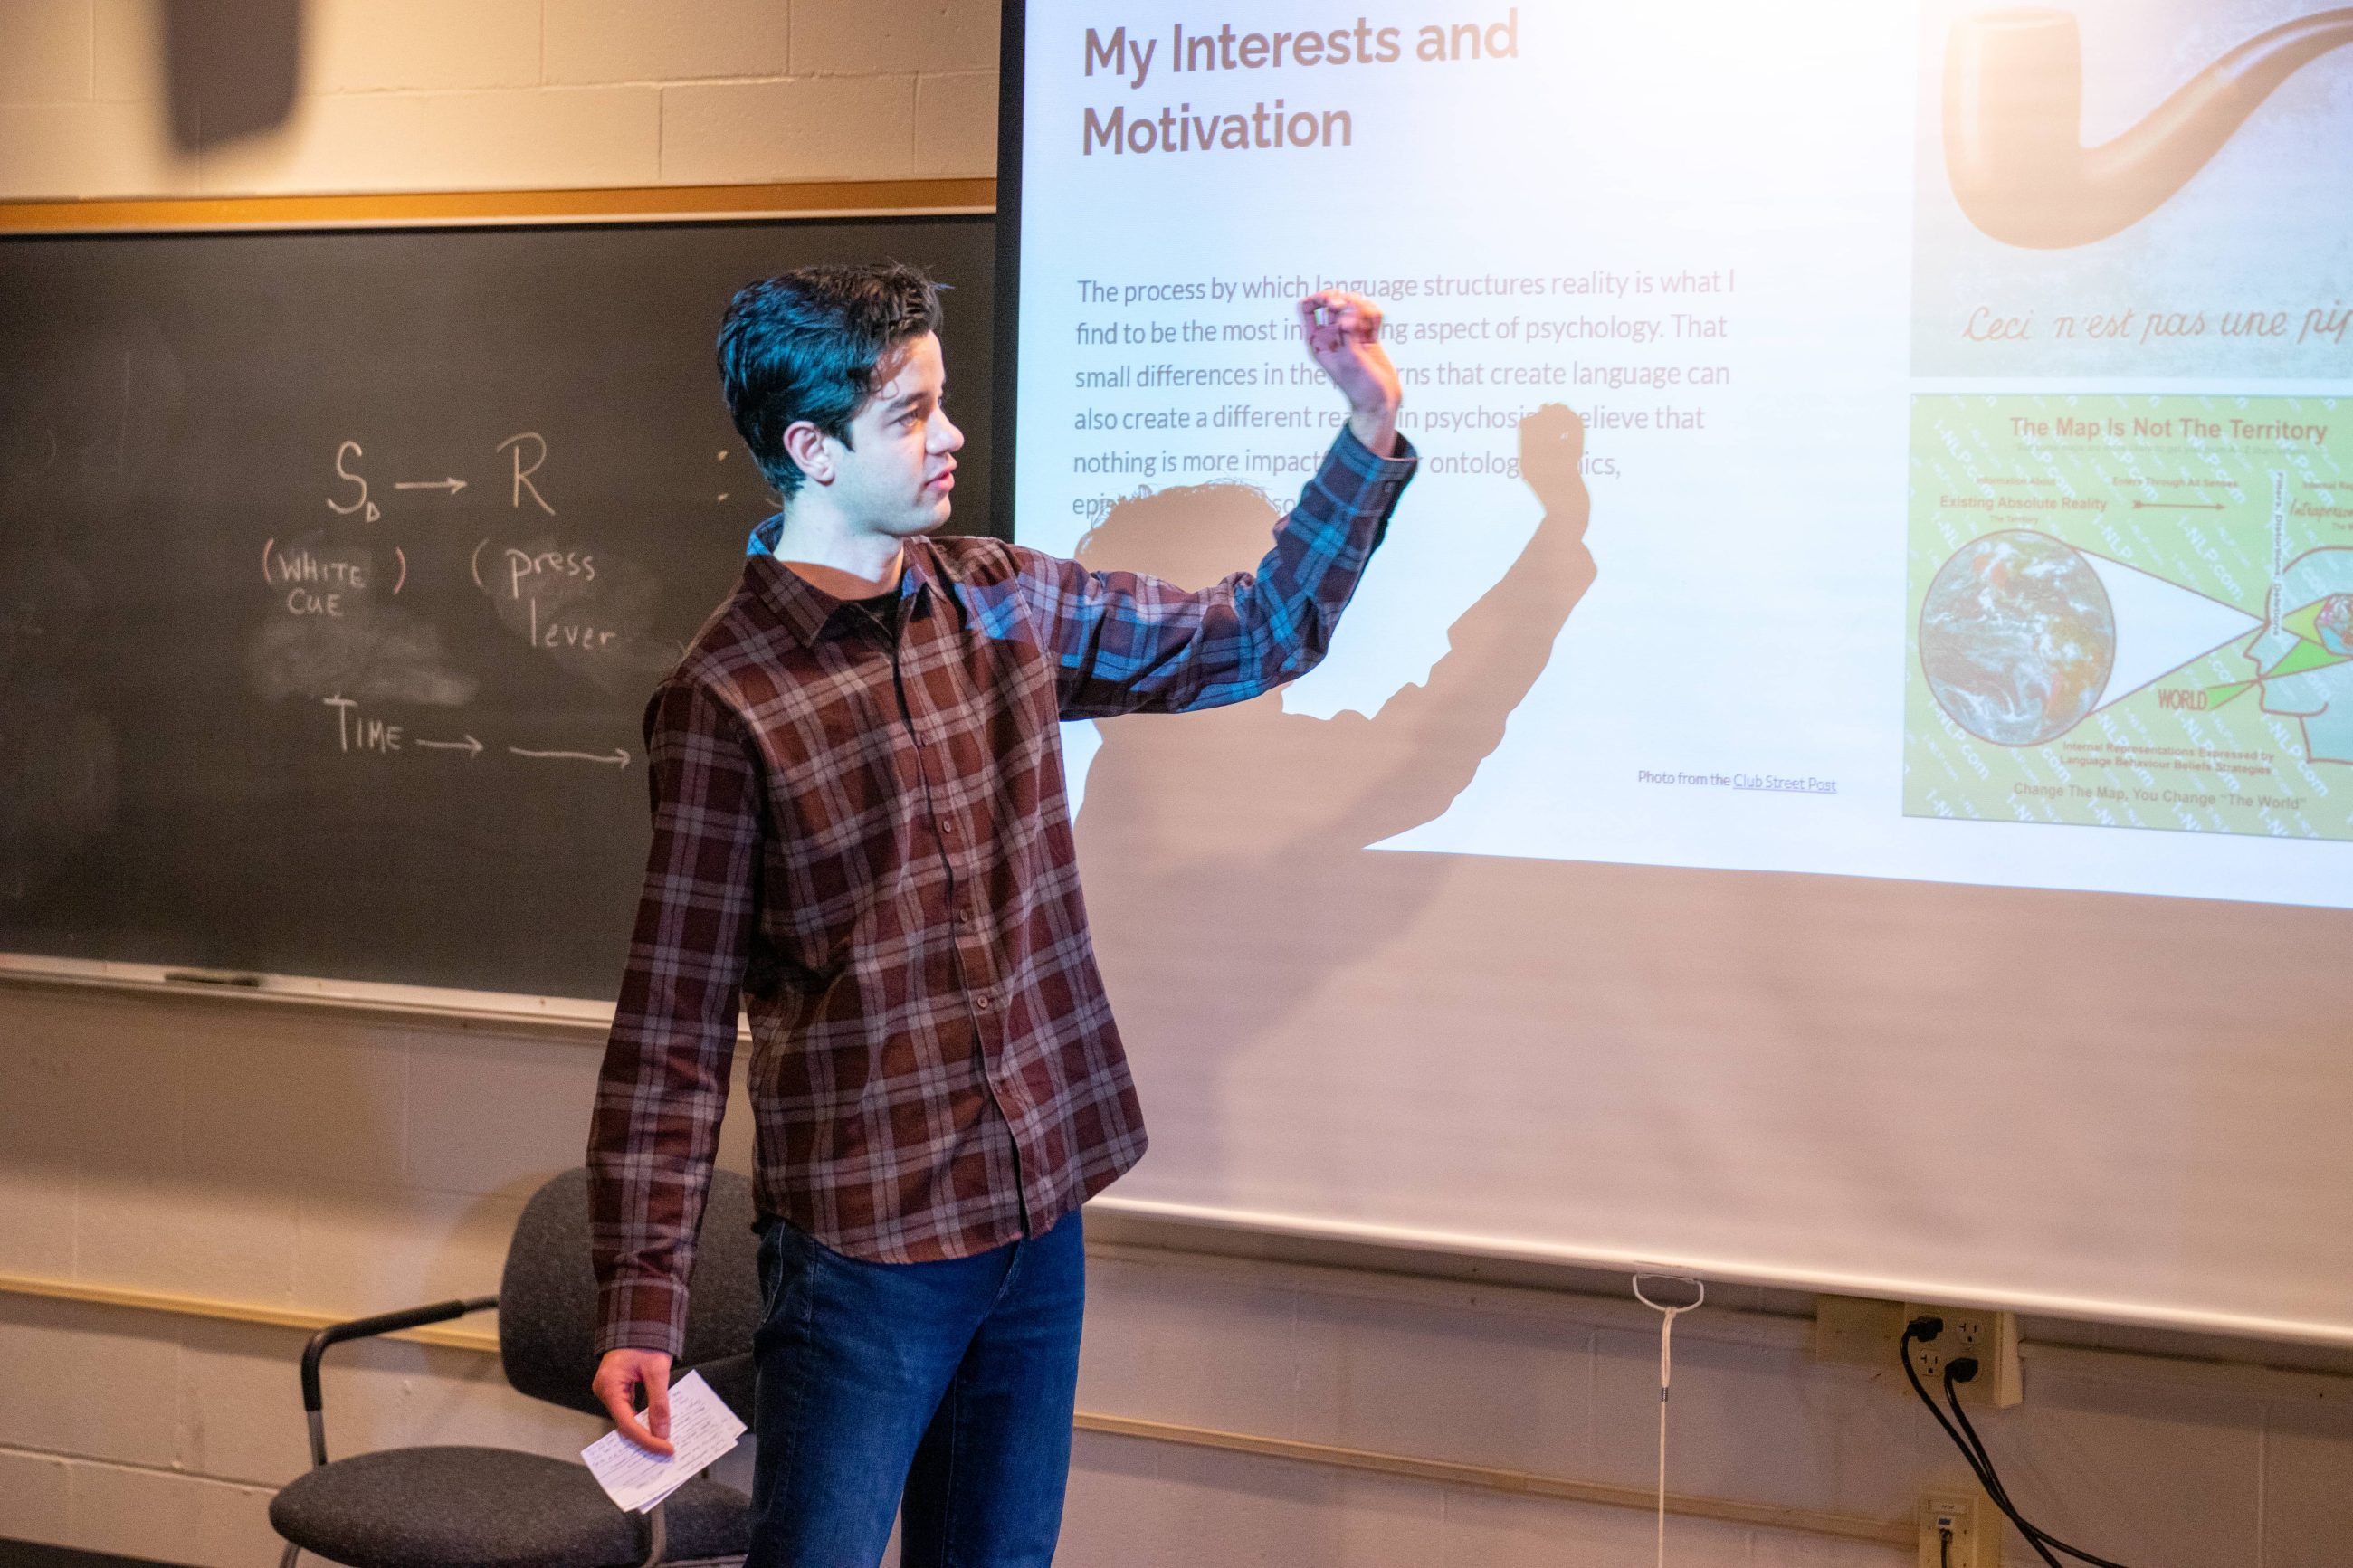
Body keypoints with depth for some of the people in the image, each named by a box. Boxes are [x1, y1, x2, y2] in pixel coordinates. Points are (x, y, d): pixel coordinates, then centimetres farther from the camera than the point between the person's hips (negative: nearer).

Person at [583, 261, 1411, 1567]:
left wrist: (1371, 429, 4)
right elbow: (671, 1027, -13)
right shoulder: (724, 700, -14)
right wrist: (639, 1304, -18)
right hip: (862, 1246, -6)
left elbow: (1255, 636, 14)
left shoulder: (1005, 604, 5)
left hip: (1039, 1214, 6)